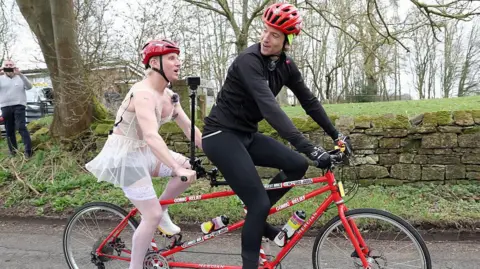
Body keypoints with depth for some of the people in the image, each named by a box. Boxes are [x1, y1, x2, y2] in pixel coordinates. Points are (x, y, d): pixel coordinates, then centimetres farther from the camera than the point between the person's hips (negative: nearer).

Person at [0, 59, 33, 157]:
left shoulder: (20, 78, 8)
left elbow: (29, 86, -8)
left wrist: (20, 74, -20)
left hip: (19, 106, -2)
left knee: (21, 127, -13)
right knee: (9, 130, 6)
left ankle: (28, 150, -14)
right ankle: (13, 151, 14)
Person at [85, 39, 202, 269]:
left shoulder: (168, 95, 2)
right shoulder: (143, 93, -25)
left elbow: (190, 129, 3)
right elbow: (151, 137, -38)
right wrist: (177, 169, -44)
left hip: (144, 151, 8)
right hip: (125, 155, -8)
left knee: (191, 168, -6)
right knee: (152, 216, -8)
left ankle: (161, 212, 13)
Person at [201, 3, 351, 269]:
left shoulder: (286, 66, 3)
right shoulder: (249, 60, -22)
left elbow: (309, 101, 9)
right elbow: (269, 106, -34)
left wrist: (336, 134, 7)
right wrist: (307, 146, -41)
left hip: (246, 134, 8)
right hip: (221, 134, -7)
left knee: (298, 165, -5)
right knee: (260, 203, -13)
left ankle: (255, 217, 13)